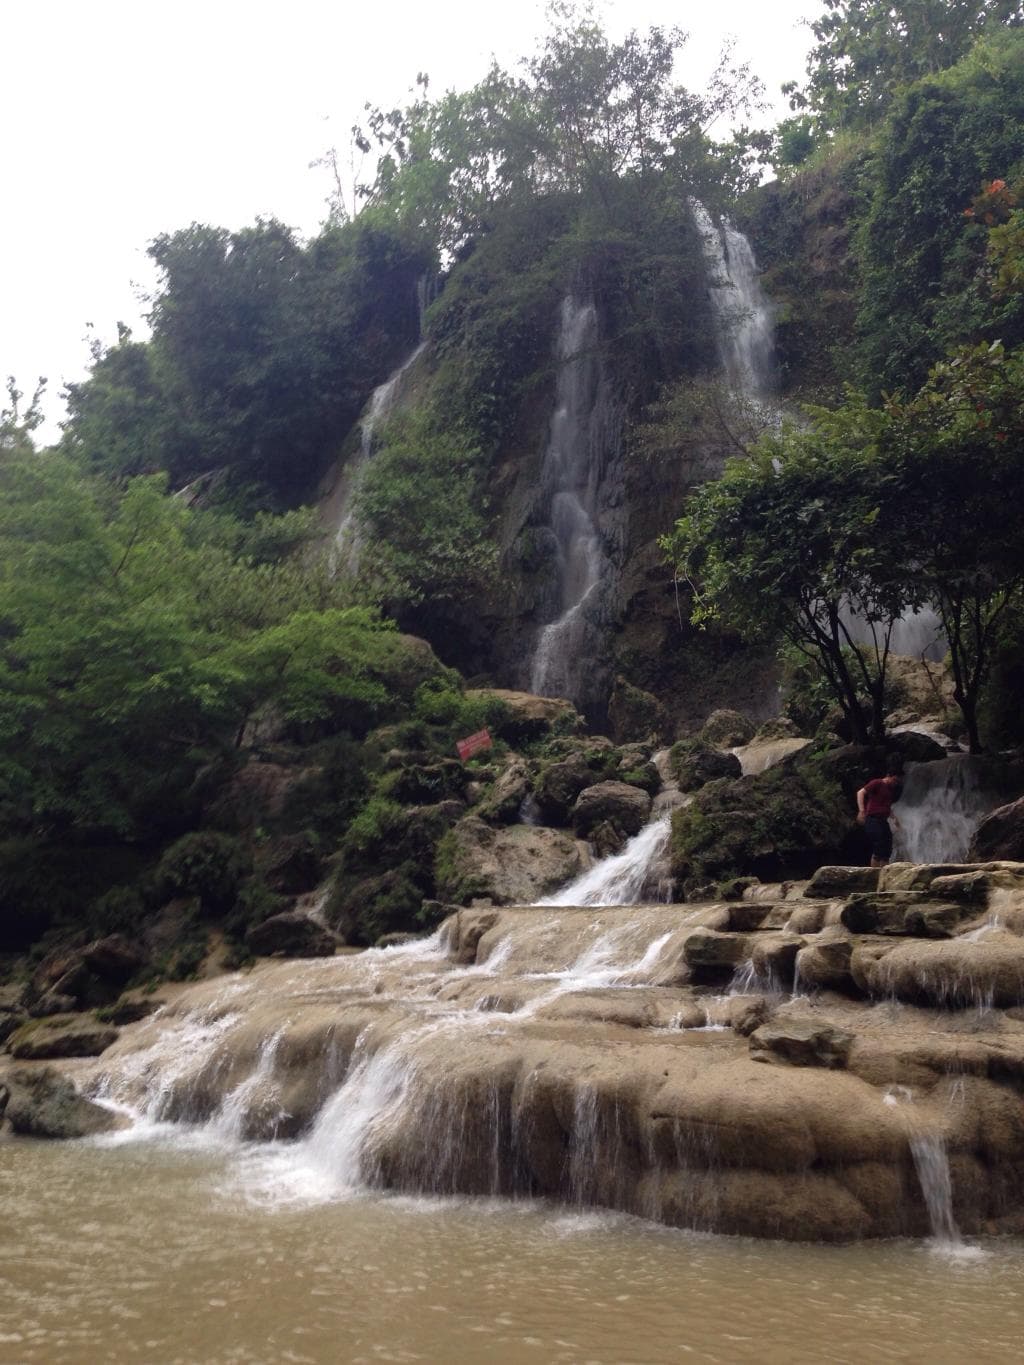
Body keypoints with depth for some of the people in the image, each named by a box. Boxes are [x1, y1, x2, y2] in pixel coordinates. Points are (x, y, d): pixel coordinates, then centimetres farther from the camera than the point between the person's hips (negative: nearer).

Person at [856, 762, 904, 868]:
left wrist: (894, 818, 21)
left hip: (883, 821, 9)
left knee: (887, 850, 5)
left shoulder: (891, 790, 21)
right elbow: (861, 792, -14)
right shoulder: (877, 783, -4)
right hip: (873, 820, -9)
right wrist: (861, 810, -25)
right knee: (878, 849, -13)